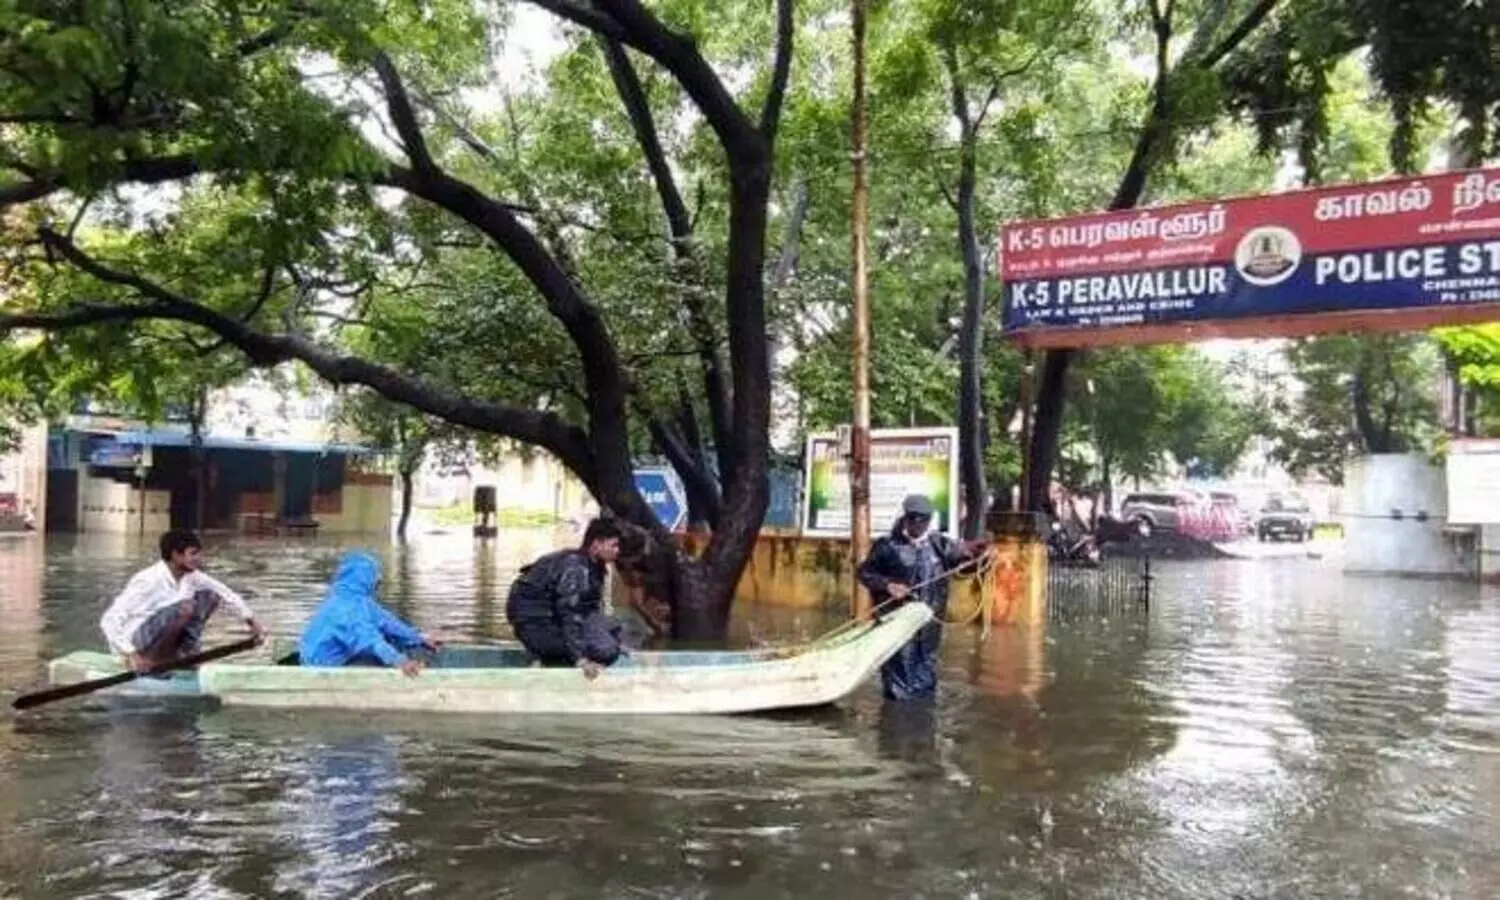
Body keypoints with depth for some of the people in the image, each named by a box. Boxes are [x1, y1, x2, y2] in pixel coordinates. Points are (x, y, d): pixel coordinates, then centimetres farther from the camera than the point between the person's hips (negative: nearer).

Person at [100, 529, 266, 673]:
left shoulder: (191, 576, -2)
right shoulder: (148, 581, -24)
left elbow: (227, 594, 11)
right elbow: (109, 620, -27)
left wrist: (252, 622, 5)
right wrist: (130, 655, -36)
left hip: (162, 637, 8)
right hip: (138, 643, -8)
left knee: (210, 596, -2)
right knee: (186, 607, -32)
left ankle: (185, 652, -6)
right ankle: (154, 659, -18)